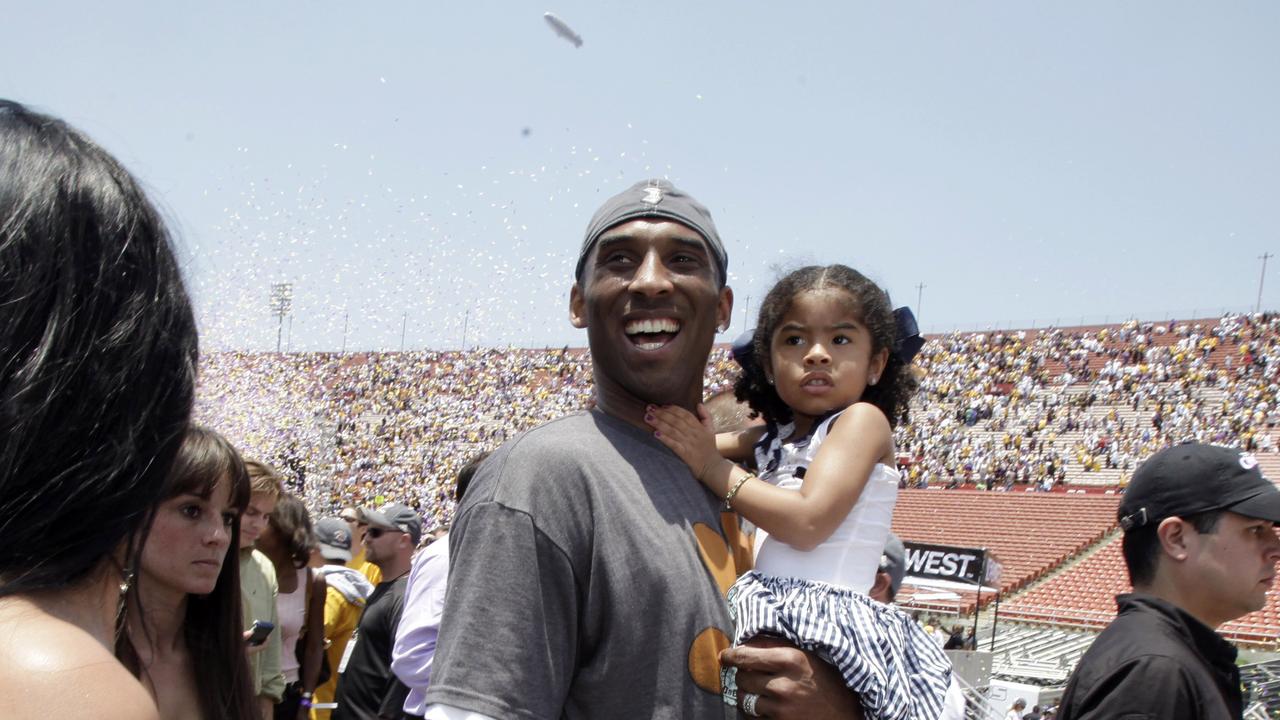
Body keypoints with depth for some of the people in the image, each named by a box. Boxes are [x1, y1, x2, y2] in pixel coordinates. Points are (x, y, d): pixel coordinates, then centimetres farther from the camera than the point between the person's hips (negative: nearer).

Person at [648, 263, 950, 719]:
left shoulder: (863, 419, -5)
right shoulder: (776, 436, 16)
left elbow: (808, 522, -16)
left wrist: (713, 468, -12)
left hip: (826, 626, -7)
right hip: (767, 618, 7)